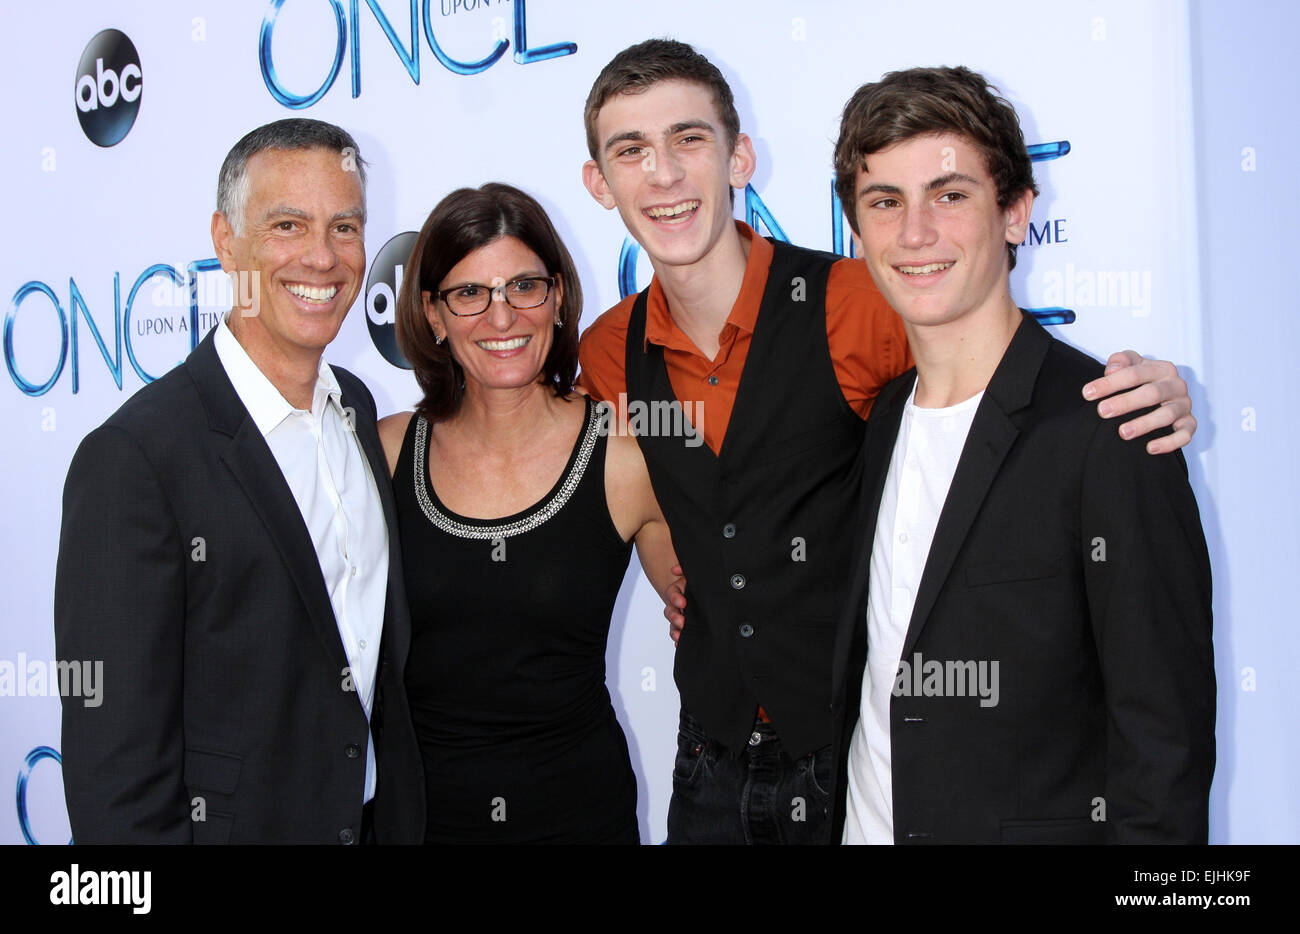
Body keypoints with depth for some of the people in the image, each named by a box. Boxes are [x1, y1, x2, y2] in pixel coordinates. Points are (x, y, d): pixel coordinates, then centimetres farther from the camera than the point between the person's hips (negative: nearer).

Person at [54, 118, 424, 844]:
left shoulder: (356, 406, 3)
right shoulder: (134, 457, -21)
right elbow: (115, 762, -20)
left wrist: (401, 815, 11)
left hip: (382, 815, 7)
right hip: (234, 822, -7)